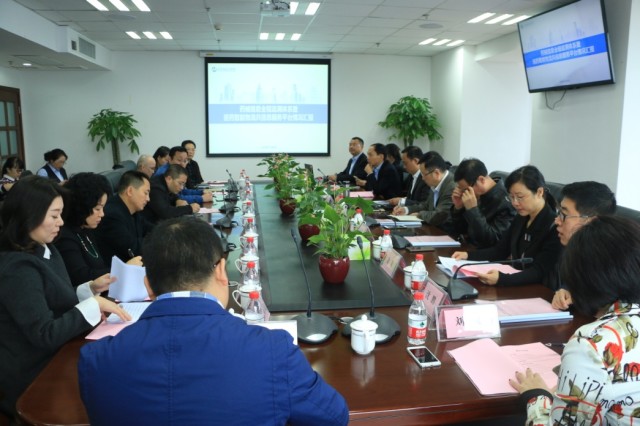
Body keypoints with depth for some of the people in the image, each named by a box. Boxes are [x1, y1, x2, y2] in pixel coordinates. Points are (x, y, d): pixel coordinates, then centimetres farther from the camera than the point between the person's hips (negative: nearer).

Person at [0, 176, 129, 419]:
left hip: (53, 358, 8)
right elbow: (45, 335, -26)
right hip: (33, 378, -8)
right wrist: (94, 305, -24)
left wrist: (92, 289, -1)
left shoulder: (44, 251, 8)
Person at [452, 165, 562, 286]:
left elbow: (539, 273, -22)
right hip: (516, 285, 7)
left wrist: (501, 279, -38)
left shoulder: (554, 227, -18)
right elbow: (500, 251, 13)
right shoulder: (520, 219, 6)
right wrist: (468, 255, -4)